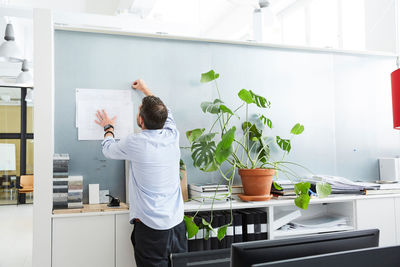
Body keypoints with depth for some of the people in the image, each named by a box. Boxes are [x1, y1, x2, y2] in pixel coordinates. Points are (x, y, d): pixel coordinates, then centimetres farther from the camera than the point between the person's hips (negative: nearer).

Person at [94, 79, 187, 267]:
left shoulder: (135, 143, -15)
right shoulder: (172, 136, -2)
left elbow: (108, 149, 7)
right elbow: (165, 113, 21)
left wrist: (108, 127, 27)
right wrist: (145, 90, 35)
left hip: (151, 227, -5)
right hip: (177, 223, 5)